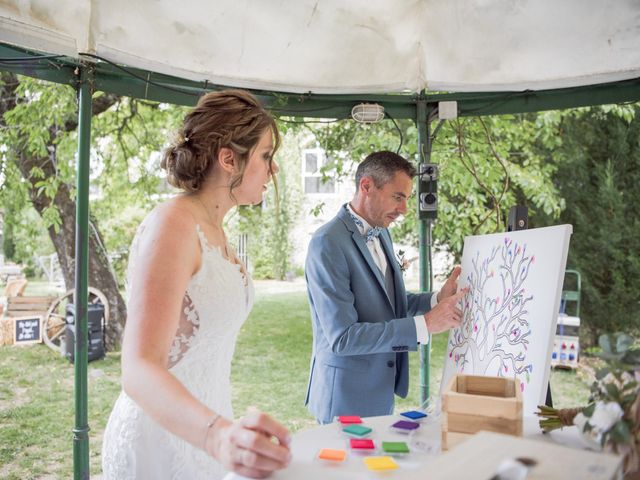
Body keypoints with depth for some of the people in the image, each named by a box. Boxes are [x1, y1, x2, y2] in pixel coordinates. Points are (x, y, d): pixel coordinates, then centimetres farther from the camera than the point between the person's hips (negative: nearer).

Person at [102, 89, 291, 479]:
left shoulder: (215, 231, 5)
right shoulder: (173, 224, -22)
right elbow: (140, 372, -31)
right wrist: (219, 434, -48)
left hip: (201, 435, 8)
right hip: (162, 442, -8)